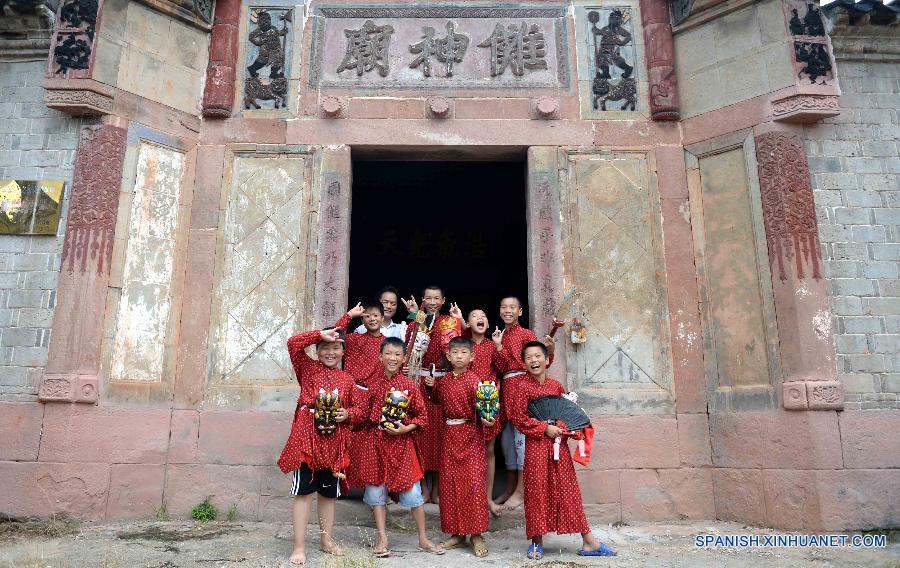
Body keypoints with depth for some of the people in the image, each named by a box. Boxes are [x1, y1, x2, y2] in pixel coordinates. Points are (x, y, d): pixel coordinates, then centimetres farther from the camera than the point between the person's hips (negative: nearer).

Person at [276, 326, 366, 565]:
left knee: (329, 492, 16)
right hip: (306, 438, -3)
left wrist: (348, 414, -10)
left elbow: (359, 410, 11)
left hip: (333, 442, 4)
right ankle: (299, 546, 10)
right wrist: (320, 334, -15)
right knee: (304, 492, 0)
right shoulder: (308, 368, 0)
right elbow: (293, 343, -14)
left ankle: (327, 540, 31)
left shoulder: (347, 379, 7)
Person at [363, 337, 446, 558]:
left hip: (402, 442, -2)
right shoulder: (373, 384, 0)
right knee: (376, 491, 7)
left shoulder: (409, 386, -5)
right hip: (377, 442, 2)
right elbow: (364, 413, 8)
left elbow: (422, 416, -1)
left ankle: (423, 539, 18)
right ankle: (382, 539, 22)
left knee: (412, 491, 3)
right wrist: (377, 424, -8)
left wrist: (406, 428, -13)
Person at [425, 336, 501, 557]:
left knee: (473, 481, -5)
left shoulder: (473, 379, -11)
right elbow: (438, 401, 23)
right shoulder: (444, 380, 7)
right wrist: (431, 387, 6)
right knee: (449, 482, 10)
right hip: (450, 434, 6)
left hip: (471, 434, -6)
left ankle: (477, 534, 7)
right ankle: (457, 533, 22)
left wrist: (487, 419, -37)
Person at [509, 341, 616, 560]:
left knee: (568, 490, 8)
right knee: (537, 491, 3)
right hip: (535, 445, -4)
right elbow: (518, 418, -10)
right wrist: (545, 428, -15)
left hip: (558, 443, 4)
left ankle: (588, 542, 14)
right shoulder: (522, 387, -6)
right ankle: (537, 541, 18)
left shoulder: (556, 386, 7)